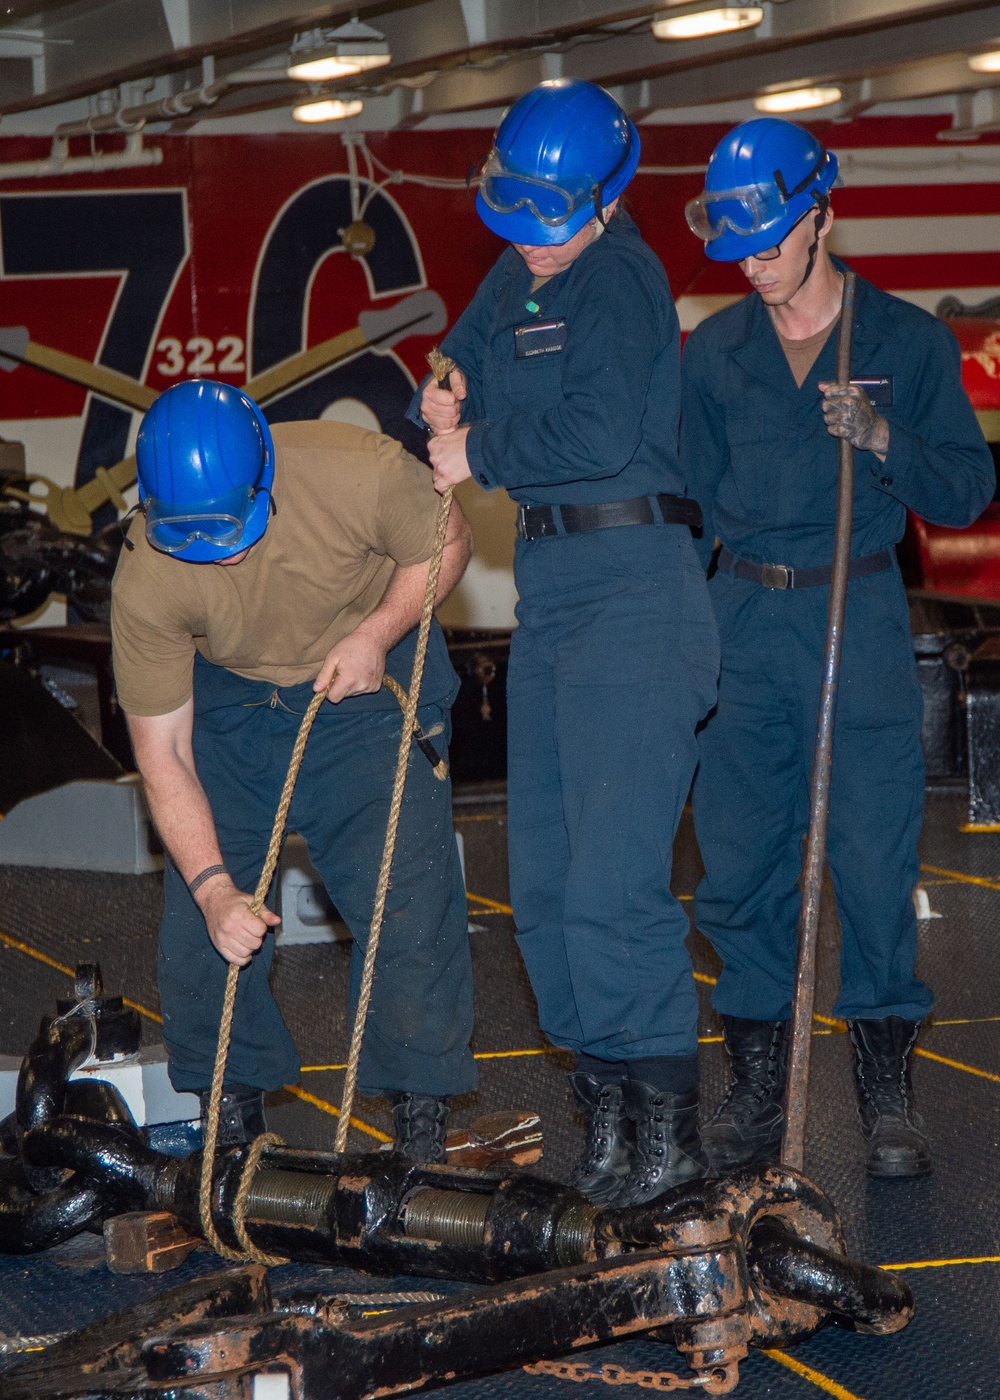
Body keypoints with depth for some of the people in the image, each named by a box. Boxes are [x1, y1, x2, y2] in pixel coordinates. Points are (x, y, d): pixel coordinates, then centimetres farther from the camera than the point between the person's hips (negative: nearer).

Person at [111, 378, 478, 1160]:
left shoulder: (360, 471, -31)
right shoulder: (146, 581, -27)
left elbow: (449, 543, -9)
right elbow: (162, 753, -20)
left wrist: (375, 634, -25)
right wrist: (213, 887, -29)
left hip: (371, 676, -1)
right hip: (229, 698, 1)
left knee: (406, 885, -11)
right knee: (197, 920, -4)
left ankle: (422, 1113, 3)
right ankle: (231, 1103, 16)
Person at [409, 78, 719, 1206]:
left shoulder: (620, 277, -10)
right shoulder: (514, 281, 17)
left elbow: (597, 434, -21)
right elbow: (448, 385, 22)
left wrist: (481, 456, -8)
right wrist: (440, 406, -1)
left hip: (630, 589, -9)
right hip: (546, 593, 9)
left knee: (612, 879, -12)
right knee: (542, 878, 9)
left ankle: (667, 1128, -4)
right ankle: (605, 1107, 18)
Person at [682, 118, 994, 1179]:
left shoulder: (907, 341, 2)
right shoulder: (714, 352, 10)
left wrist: (884, 438, -17)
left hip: (858, 619, -3)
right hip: (742, 621, 3)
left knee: (873, 860, -5)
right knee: (738, 865, 3)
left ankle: (887, 1095, 6)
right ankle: (755, 1092, 14)